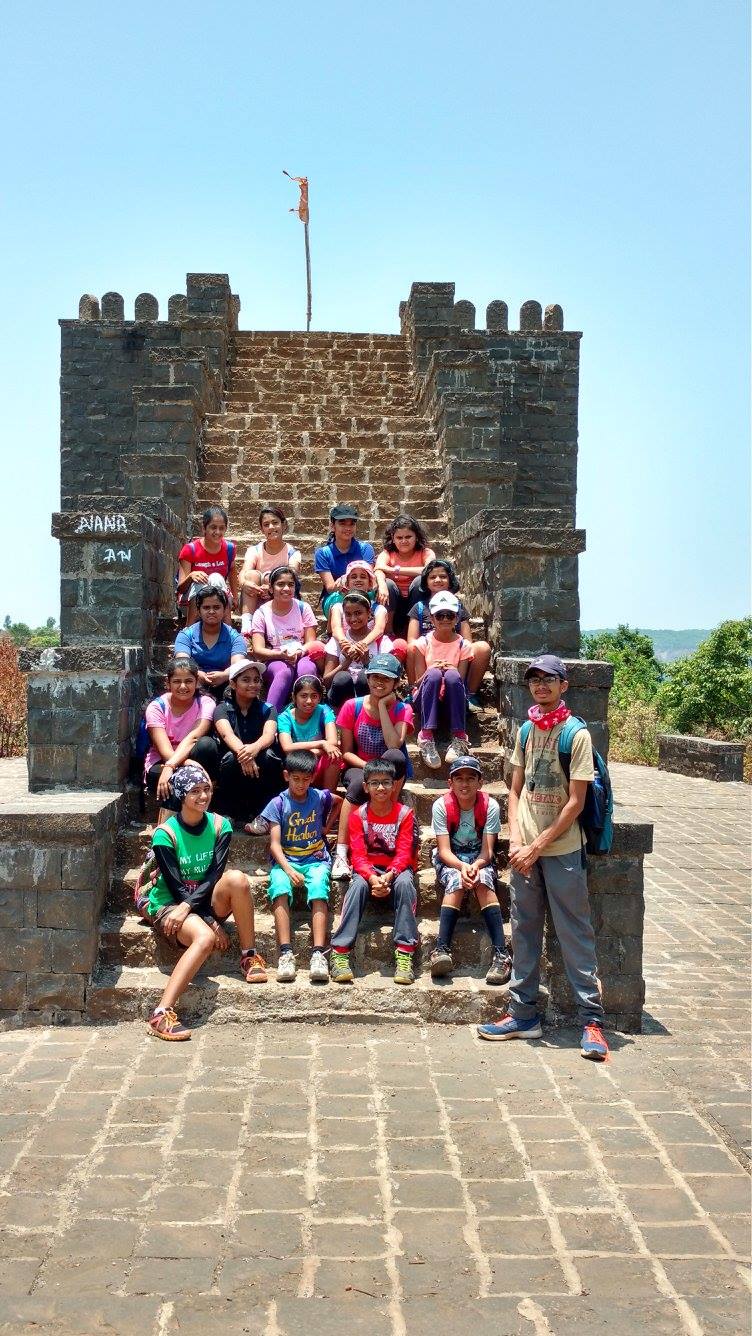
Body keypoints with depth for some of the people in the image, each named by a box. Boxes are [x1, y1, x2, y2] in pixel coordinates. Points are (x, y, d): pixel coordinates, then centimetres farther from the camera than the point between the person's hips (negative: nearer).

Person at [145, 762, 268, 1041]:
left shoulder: (219, 825, -3)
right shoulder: (165, 834, -14)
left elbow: (215, 874, -11)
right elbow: (176, 887, -16)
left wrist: (188, 906, -27)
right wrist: (214, 923, -20)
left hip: (205, 901, 4)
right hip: (168, 905, -4)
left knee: (237, 879, -28)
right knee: (205, 937, -36)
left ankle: (249, 957, -14)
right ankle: (161, 1013, -41)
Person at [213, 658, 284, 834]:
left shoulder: (267, 709, 4)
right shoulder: (222, 709, 1)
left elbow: (269, 734, -18)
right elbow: (227, 734, -21)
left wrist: (255, 748, -43)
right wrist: (242, 752, -45)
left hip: (262, 776, 1)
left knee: (269, 755, -29)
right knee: (231, 758, -31)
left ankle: (260, 816, -15)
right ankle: (227, 815, -13)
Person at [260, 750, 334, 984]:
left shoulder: (321, 798, 6)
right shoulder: (278, 804, 0)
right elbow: (275, 844, -6)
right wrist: (288, 870, -21)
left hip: (316, 860, 0)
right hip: (285, 861, 0)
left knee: (319, 889, -32)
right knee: (280, 887, -33)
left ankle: (318, 954, -40)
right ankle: (286, 953, -37)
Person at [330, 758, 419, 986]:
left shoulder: (405, 814, -3)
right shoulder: (358, 815, -1)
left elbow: (404, 853, -11)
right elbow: (358, 855, -10)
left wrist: (388, 876, -31)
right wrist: (373, 879, -29)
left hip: (396, 870, 0)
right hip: (367, 870, 0)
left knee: (404, 883, -34)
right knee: (358, 884, -33)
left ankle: (404, 955, -35)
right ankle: (340, 954, -36)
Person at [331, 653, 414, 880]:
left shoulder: (402, 710, -4)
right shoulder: (352, 707, -3)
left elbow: (394, 745, -23)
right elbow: (346, 752, -2)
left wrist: (383, 705, -19)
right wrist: (369, 768, -21)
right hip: (358, 768, 0)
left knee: (395, 756, -36)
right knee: (359, 783, -37)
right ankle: (341, 854, -39)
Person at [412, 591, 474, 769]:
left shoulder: (463, 645, 4)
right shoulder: (423, 643, 3)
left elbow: (460, 680, -2)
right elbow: (418, 681, -2)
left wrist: (449, 670, -23)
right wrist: (432, 670, -22)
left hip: (452, 700, 0)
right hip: (426, 699, 0)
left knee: (452, 675, -32)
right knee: (433, 673, -32)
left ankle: (459, 739, -34)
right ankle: (427, 737, -39)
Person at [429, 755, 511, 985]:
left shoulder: (490, 805, -13)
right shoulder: (441, 805, -15)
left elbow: (487, 850, -16)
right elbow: (444, 850, -17)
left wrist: (475, 866, -37)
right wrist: (462, 866, -37)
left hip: (479, 858, 1)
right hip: (449, 859, 0)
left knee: (483, 880, -31)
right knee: (456, 881, -32)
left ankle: (500, 954, -35)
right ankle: (442, 950, -38)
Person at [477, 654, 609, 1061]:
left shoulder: (576, 734, -8)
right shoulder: (526, 731, 9)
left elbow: (575, 803, -11)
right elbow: (516, 790, 11)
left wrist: (536, 846, -11)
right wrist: (515, 840, -3)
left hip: (561, 850, -5)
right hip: (525, 850, 6)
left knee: (575, 935, -1)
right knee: (524, 933, 11)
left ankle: (592, 1019, 5)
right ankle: (523, 1015, 20)